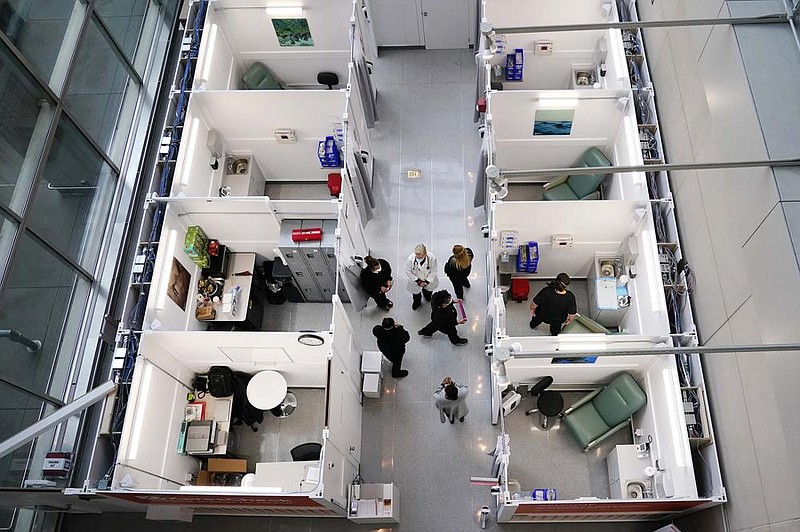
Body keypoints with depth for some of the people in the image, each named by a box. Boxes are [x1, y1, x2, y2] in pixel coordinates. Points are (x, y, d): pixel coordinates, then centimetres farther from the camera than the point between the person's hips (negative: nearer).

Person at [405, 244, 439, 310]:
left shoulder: (432, 258, -33)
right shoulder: (410, 258, -34)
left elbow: (433, 271, -18)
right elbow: (408, 271, -19)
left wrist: (426, 282, -20)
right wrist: (418, 281, -19)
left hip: (428, 281, 1)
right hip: (415, 282, -1)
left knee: (428, 298, 30)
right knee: (416, 297, 24)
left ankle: (425, 291, 66)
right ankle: (417, 302, 60)